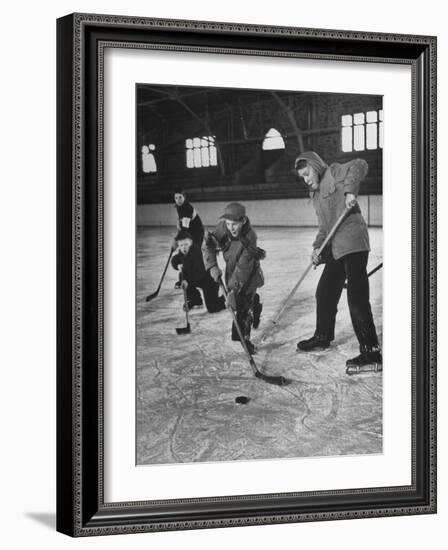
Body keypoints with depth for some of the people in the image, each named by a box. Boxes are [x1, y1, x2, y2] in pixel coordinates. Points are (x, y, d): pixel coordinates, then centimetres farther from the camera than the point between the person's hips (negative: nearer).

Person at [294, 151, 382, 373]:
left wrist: (350, 190, -31)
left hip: (353, 244, -10)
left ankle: (371, 351, -17)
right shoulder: (316, 195, 25)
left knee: (357, 297, -15)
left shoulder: (334, 173, 0)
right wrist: (318, 247, 8)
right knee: (325, 293, 18)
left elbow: (359, 165, -18)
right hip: (335, 250, 10)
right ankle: (323, 336, 38)